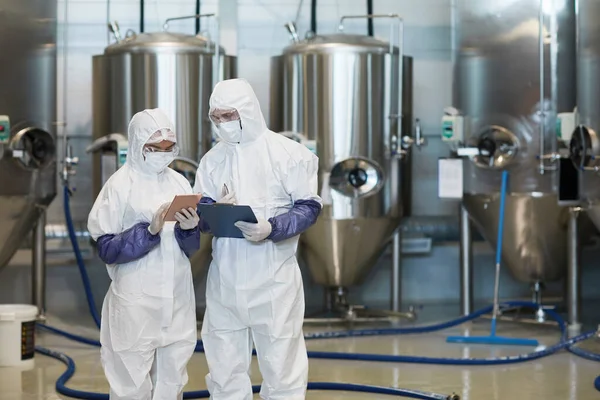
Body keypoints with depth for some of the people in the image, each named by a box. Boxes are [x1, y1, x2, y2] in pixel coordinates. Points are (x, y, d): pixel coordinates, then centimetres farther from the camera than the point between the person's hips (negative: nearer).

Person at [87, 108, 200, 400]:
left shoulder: (179, 183, 8)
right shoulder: (120, 185, -6)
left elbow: (191, 248, 10)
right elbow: (107, 249, -10)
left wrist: (189, 229, -12)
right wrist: (150, 230, -21)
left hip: (177, 300, 5)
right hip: (136, 302, -4)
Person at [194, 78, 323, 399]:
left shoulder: (287, 152, -4)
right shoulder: (212, 160, 11)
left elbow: (308, 207, -7)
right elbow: (201, 214, 8)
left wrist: (272, 229, -24)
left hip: (273, 279, -4)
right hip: (224, 280, 5)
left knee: (282, 368, 2)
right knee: (224, 371, 11)